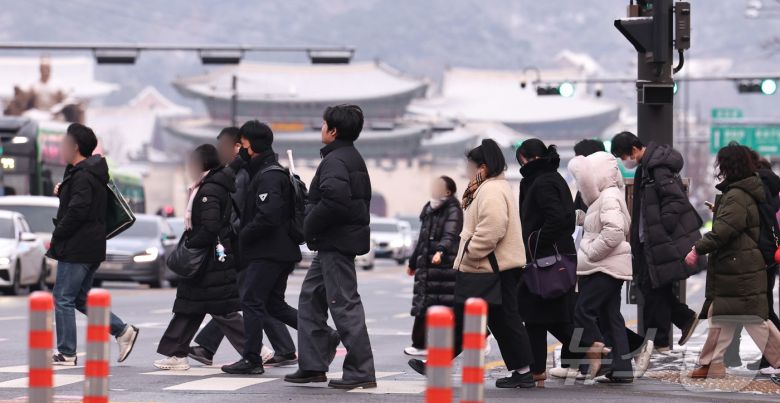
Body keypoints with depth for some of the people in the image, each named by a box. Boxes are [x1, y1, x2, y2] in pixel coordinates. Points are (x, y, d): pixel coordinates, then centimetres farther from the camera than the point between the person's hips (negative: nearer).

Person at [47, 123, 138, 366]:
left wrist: (56, 236, -13)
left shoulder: (83, 177, -16)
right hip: (93, 248, 10)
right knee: (80, 298, 16)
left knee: (63, 298, -4)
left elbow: (77, 212, -23)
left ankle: (66, 353, -1)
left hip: (77, 248, -10)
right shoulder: (91, 173, 15)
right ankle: (123, 331, 11)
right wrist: (62, 191, 5)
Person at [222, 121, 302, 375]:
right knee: (274, 304, 13)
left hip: (267, 253, -10)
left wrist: (244, 235, -14)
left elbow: (268, 216, -26)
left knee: (251, 301, -7)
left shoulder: (268, 176, -15)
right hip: (281, 251, 10)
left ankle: (251, 360, -5)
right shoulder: (276, 173, 19)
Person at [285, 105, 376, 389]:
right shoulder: (354, 158, 17)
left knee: (344, 305, -8)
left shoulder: (335, 161, -15)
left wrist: (310, 226, -14)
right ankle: (312, 365, 18)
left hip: (336, 245, -11)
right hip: (336, 243, 11)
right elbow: (362, 198, 20)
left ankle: (361, 371, -6)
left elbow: (334, 200, -30)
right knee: (311, 299, 16)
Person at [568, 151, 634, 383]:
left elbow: (614, 231, -27)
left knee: (583, 311, -11)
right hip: (607, 267, 10)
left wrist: (590, 253, -19)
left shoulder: (609, 197, -14)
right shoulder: (602, 197, 18)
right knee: (611, 316, 9)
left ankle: (596, 355, -9)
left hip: (606, 268, -10)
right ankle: (622, 369, 9)